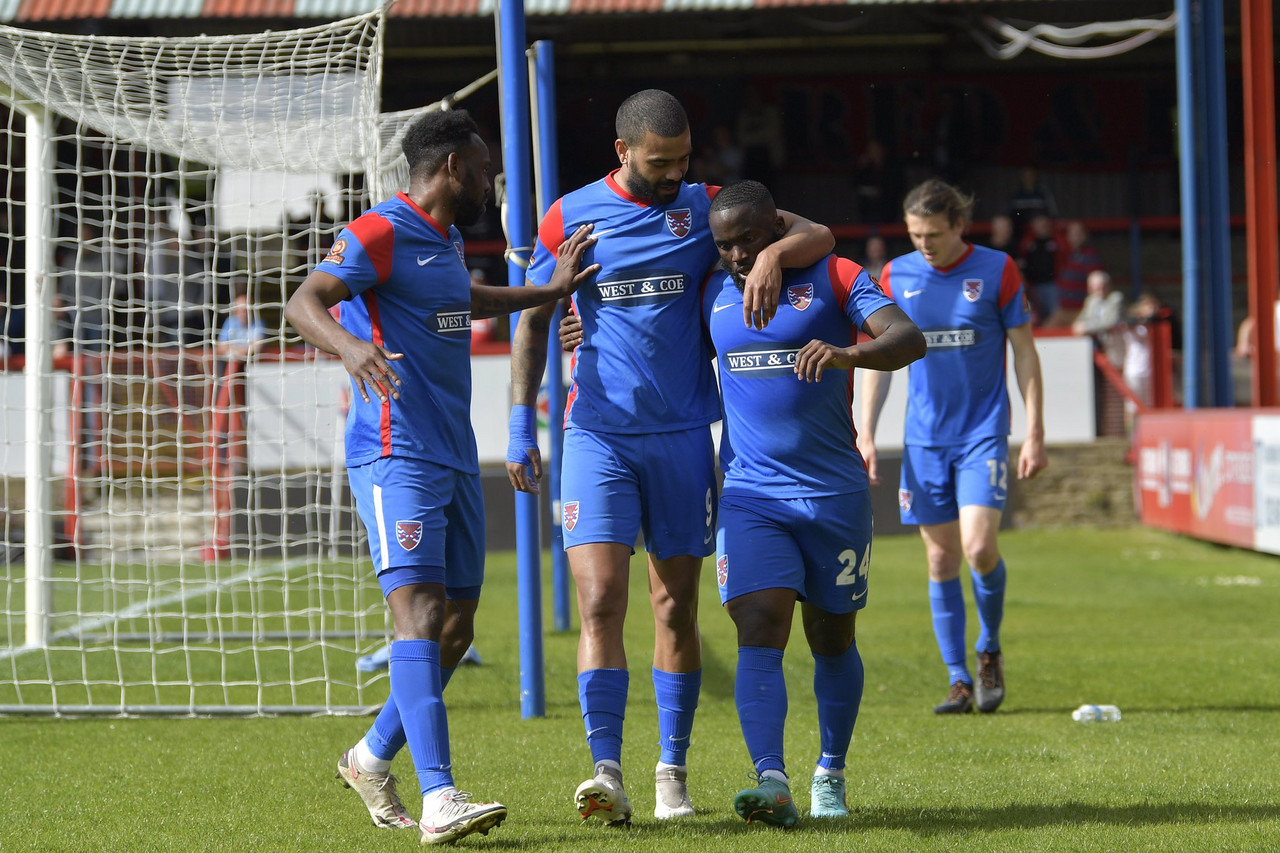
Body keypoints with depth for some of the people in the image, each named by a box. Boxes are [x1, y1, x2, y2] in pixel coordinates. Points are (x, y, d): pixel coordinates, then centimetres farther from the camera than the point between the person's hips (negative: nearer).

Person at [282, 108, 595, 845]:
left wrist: (550, 290, 44)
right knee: (420, 611, -19)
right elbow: (304, 301, -21)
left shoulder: (447, 238, 20)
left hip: (456, 459, 9)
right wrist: (349, 344, -41)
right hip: (396, 455, -9)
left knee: (456, 628, 9)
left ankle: (372, 758, 28)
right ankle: (439, 800, -28)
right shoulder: (380, 234, -8)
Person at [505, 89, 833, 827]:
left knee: (677, 609, 7)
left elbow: (818, 237, -3)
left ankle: (673, 772, 17)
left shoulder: (707, 207, 4)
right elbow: (533, 320, 9)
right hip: (598, 434, -1)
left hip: (683, 434, 1)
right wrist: (522, 425, 2)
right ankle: (608, 775, -17)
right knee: (601, 603, -14)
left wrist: (775, 253, -26)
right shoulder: (571, 218, 2)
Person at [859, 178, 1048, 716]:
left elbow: (1025, 353, 1)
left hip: (984, 433, -3)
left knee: (979, 548, -16)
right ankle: (958, 680, 10)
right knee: (941, 560, 2)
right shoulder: (895, 277, 3)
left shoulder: (996, 271, -3)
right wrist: (866, 434, 5)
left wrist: (1035, 434, -4)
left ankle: (990, 651, 10)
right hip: (924, 439, 3)